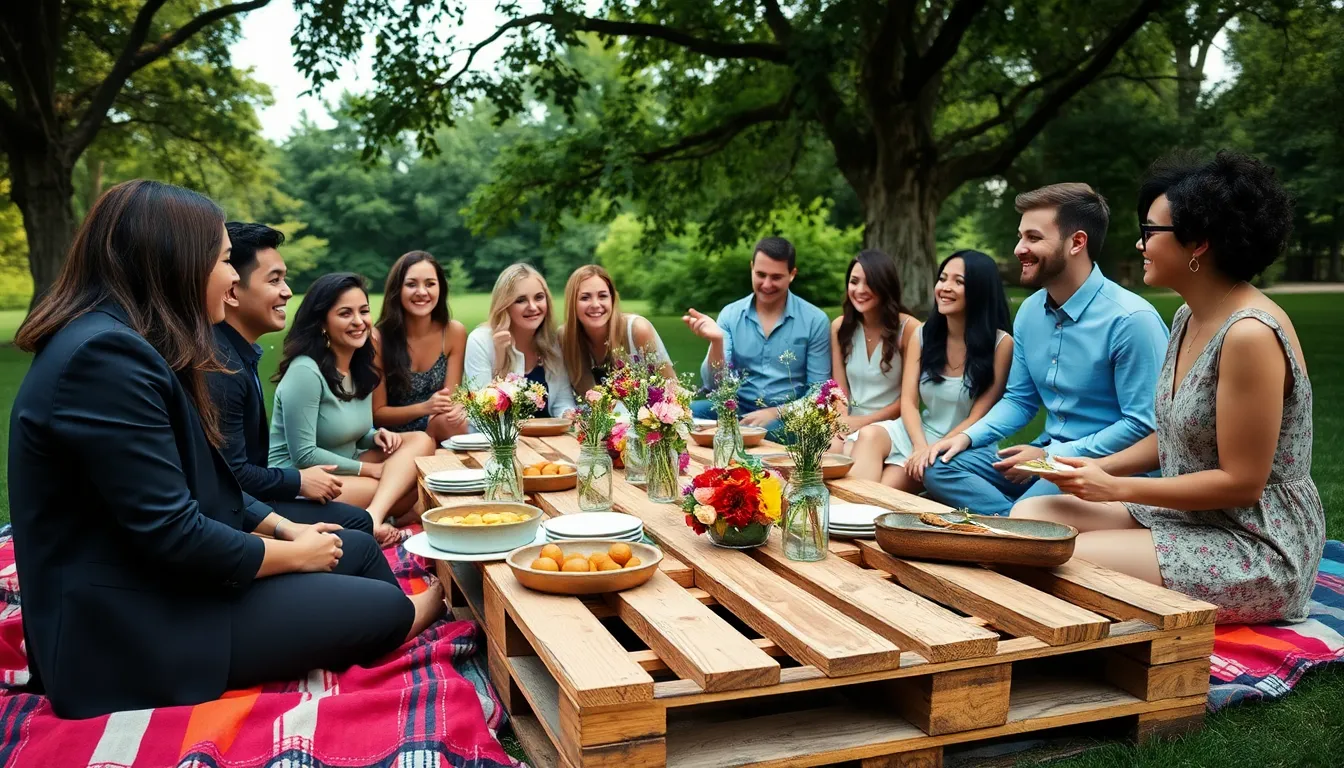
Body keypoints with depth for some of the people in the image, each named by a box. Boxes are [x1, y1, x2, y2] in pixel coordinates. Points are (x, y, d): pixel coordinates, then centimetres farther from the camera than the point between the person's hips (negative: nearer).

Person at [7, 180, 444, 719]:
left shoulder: (133, 346, 8)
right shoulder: (105, 355, -24)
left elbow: (201, 486, 16)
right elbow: (174, 536, -26)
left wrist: (282, 526, 7)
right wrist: (296, 554, -12)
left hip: (159, 577, 10)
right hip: (134, 630, -10)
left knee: (359, 547, 13)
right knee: (385, 608, -4)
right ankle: (427, 611, 26)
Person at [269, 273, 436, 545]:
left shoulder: (361, 370, 9)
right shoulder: (305, 372, -18)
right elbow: (303, 455, -20)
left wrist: (377, 436, -6)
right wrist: (370, 469, -15)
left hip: (343, 473, 9)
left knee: (421, 441, -16)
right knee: (412, 493, -24)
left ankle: (373, 516, -31)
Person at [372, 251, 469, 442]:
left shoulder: (454, 332, -5)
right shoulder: (378, 338, -14)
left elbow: (451, 396, -3)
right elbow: (377, 413, -9)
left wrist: (455, 408, -28)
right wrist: (424, 407, -26)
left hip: (440, 434, 3)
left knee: (456, 423, -30)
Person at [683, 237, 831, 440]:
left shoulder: (815, 321, -3)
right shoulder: (730, 315, 4)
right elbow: (715, 384, -2)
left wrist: (775, 413, -18)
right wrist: (716, 341, -21)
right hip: (738, 409, 3)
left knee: (768, 430, -38)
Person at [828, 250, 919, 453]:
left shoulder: (908, 328, -9)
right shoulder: (840, 326, 5)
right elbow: (840, 389, 5)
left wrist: (864, 421, -12)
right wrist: (842, 422, -14)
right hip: (851, 423, 3)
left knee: (848, 454, -31)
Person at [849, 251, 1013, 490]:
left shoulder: (1001, 343, -8)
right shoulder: (923, 335, 5)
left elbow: (977, 418, -9)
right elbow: (908, 401, -1)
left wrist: (934, 450, -20)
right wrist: (921, 446, -19)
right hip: (919, 433, 5)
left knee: (885, 485, -29)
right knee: (869, 435, -28)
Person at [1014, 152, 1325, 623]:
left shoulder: (1250, 334, -22)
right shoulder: (1188, 319, 7)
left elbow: (1241, 482, -21)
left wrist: (1115, 488, -16)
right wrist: (1099, 468, 3)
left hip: (1257, 550, -9)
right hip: (1186, 516, 9)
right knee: (1029, 515, -1)